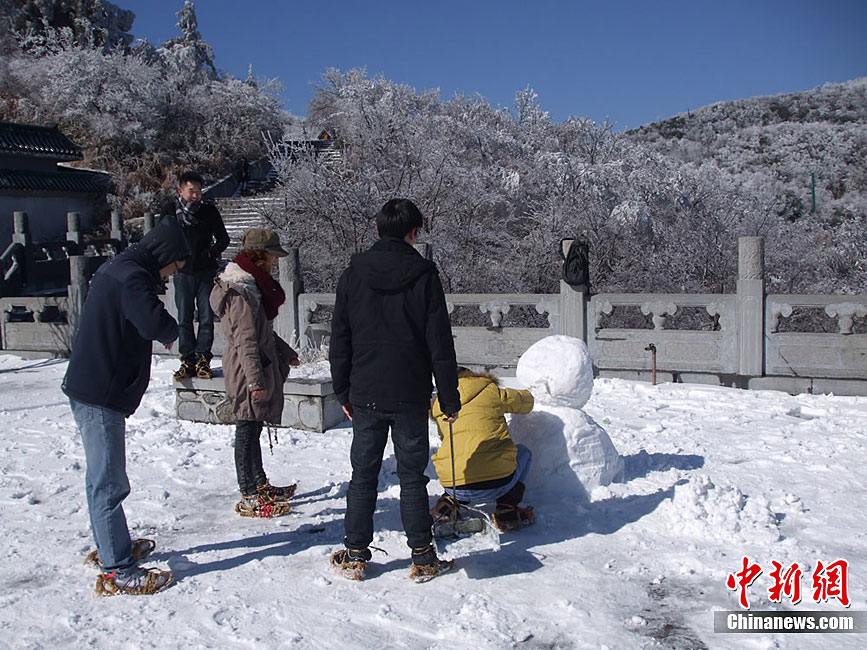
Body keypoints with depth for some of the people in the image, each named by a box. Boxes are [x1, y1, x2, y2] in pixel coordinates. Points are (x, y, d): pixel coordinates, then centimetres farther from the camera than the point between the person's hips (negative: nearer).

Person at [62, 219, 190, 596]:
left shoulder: (117, 270, 16)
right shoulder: (132, 275, -17)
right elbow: (154, 322, -32)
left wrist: (162, 331, 4)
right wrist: (171, 332, -9)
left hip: (92, 390, 11)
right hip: (100, 395, -11)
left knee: (107, 478, 21)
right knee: (108, 483, -6)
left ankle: (115, 547, 35)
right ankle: (118, 571, 1)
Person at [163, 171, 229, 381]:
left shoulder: (209, 210, 1)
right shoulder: (170, 211, 1)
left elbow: (223, 238, 7)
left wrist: (212, 253, -10)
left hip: (206, 271, 0)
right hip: (182, 272, 0)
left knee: (206, 317, -1)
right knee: (184, 318, 3)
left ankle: (203, 358, 6)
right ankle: (187, 360, 9)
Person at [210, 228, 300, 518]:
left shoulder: (252, 285, 12)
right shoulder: (241, 293, -20)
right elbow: (246, 341, -24)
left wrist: (285, 351, 31)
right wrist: (255, 380, -26)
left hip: (260, 366, 10)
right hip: (248, 372, -10)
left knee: (252, 429, 19)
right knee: (247, 431, -2)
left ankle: (260, 485, 32)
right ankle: (249, 499, 6)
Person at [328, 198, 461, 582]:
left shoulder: (353, 274, 2)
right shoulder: (423, 275, -6)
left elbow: (339, 341, 6)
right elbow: (440, 344, -6)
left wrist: (343, 392, 14)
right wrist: (450, 398, 1)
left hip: (365, 395, 2)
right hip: (411, 397, -2)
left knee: (363, 475, 12)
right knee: (412, 477, 8)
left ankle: (355, 555, 17)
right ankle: (422, 558, 14)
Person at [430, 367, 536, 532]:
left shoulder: (438, 405, 16)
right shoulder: (491, 392, 7)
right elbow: (526, 402, 22)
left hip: (453, 487, 4)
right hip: (497, 484, -4)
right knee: (523, 453, 27)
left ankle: (449, 502, 16)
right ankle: (506, 510, 14)